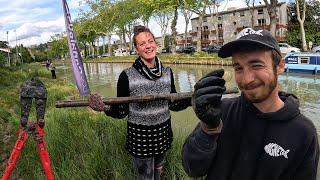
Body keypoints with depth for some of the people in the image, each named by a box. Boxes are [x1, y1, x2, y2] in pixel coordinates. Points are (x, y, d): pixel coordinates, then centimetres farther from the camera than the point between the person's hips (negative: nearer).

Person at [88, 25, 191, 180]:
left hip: (163, 134, 4)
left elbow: (174, 104, 4)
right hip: (140, 136, -4)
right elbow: (121, 112, -11)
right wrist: (107, 108, -30)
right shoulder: (127, 76, -16)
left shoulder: (167, 72, -5)